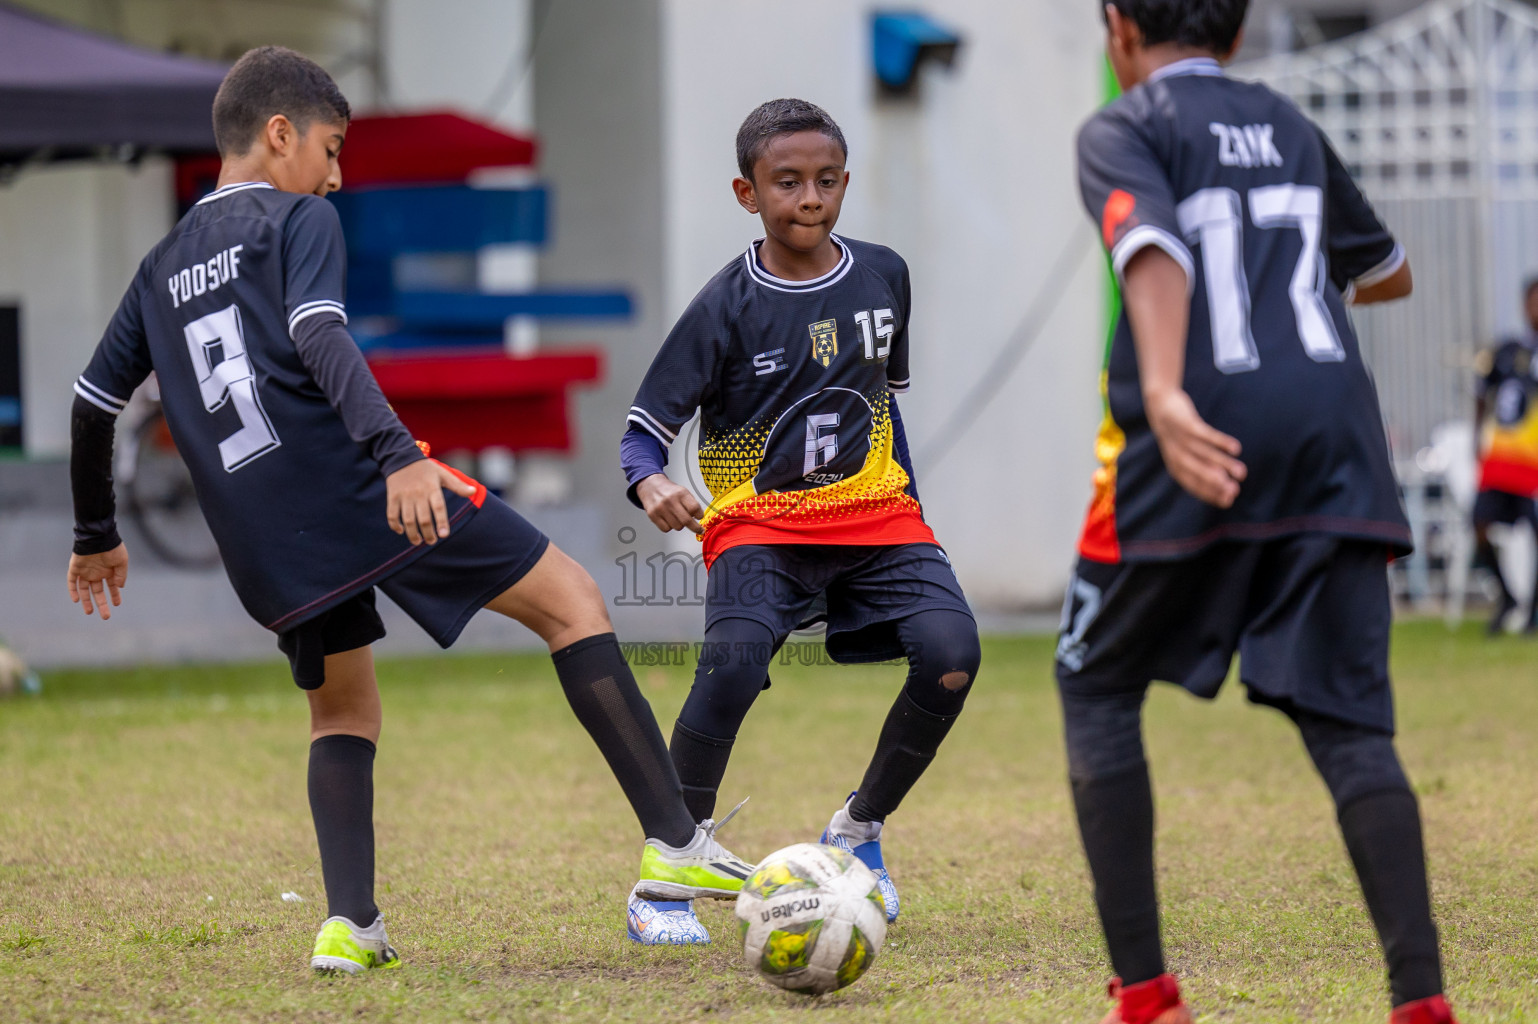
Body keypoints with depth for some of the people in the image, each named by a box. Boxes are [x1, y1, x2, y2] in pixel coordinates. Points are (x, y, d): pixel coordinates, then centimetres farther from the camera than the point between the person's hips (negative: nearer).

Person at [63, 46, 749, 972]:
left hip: (264, 544, 7)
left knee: (343, 714, 25)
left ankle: (349, 924, 5)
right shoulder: (298, 222, 2)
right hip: (356, 485, -7)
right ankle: (677, 841, -5)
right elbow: (319, 342, -17)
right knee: (571, 600, 3)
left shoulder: (163, 268, 22)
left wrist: (98, 538, 39)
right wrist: (400, 453, -29)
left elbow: (92, 404, 26)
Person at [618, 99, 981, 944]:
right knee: (734, 660, -31)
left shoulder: (882, 277, 6)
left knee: (950, 654, -21)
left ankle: (858, 830, 6)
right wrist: (651, 485, -28)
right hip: (758, 523, -4)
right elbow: (643, 430, -6)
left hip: (873, 511, 4)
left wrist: (913, 512, 17)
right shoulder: (726, 308, -7)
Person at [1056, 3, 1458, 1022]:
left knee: (1097, 688, 15)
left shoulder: (1126, 131, 5)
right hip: (1334, 432, 4)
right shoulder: (1291, 127, 22)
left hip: (1203, 440, -4)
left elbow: (1152, 247, -18)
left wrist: (1163, 393, -34)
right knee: (1346, 720, 2)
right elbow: (1387, 271, 37)